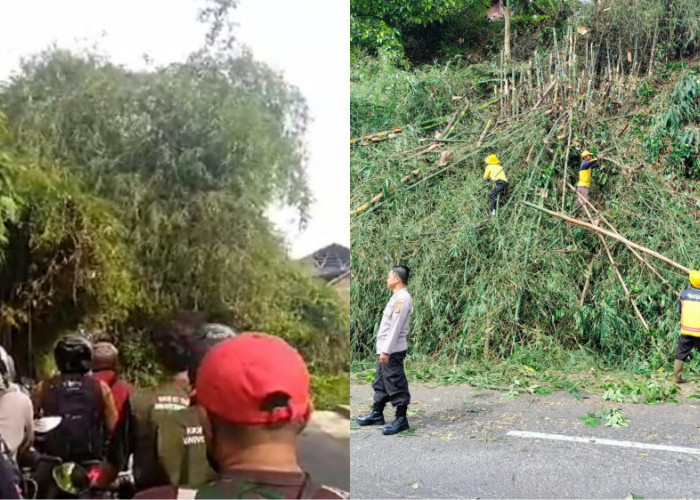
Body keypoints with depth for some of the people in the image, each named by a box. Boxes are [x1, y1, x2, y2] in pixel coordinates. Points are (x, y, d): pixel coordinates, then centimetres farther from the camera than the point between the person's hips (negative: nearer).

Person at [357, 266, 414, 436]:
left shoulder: (402, 299, -16)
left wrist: (386, 351, -21)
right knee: (381, 383, 17)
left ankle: (401, 419, 2)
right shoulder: (397, 297, 15)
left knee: (395, 384, -4)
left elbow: (395, 327, -21)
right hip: (386, 349, 10)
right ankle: (377, 415, 26)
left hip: (393, 351, -10)